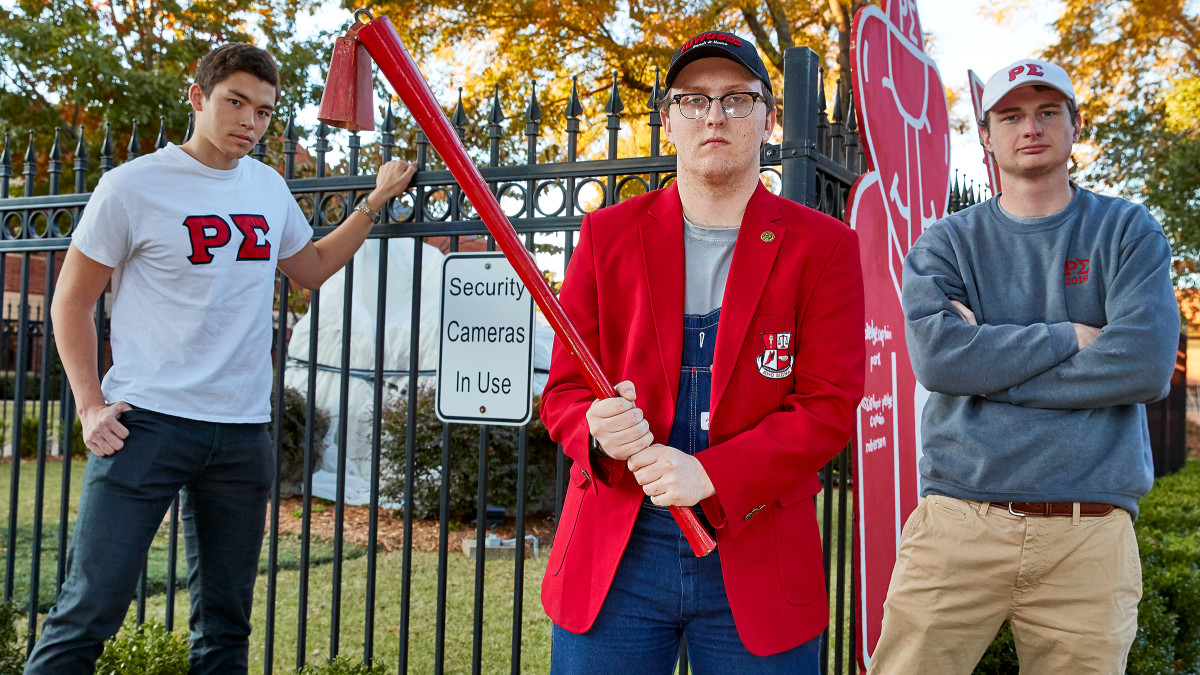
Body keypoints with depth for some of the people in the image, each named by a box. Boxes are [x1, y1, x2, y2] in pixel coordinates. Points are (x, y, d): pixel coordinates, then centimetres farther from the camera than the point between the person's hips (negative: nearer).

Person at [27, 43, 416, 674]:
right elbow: (73, 300, 1)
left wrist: (374, 202, 20)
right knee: (89, 612, -6)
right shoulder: (134, 186, -4)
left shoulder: (270, 187, 12)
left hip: (243, 433, 5)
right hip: (147, 422, -5)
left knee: (225, 624, 11)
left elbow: (312, 266, 28)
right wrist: (91, 405, -7)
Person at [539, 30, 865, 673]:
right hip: (615, 551, 1)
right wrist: (599, 431, -18)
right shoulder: (607, 234, 6)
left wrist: (710, 474, -17)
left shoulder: (821, 245, 2)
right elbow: (563, 389, 6)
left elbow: (830, 405, -5)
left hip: (758, 559, 0)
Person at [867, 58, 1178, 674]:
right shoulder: (944, 244, 9)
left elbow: (1146, 364, -8)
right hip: (957, 519, 0)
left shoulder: (1128, 232, 8)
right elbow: (936, 355, -10)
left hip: (1090, 534, 1)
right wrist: (1070, 335, -7)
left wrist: (988, 365, -8)